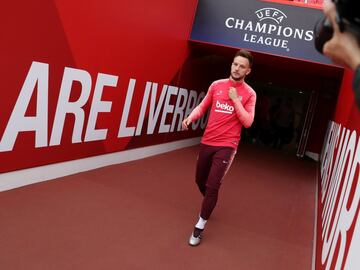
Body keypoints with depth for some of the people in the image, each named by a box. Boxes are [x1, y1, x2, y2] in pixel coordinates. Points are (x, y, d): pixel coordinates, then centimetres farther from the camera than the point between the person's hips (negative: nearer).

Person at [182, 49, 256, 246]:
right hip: (207, 141, 4)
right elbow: (203, 106, 11)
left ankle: (199, 227, 5)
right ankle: (210, 203, 48)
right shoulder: (216, 85, 5)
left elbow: (247, 122, -9)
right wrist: (191, 118, -8)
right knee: (200, 180, 17)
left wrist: (236, 100, -15)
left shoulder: (249, 94, -3)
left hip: (227, 145, -4)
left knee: (212, 186, -10)